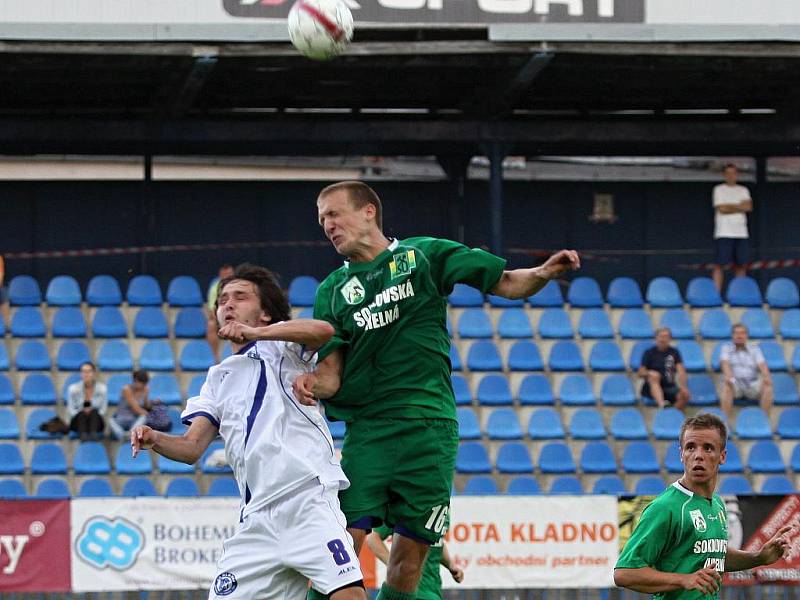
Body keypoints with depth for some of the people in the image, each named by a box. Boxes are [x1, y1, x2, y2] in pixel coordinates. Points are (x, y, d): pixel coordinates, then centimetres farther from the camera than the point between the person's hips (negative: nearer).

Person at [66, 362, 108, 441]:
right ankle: (83, 435, -62)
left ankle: (93, 434, -59)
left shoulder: (102, 388, -6)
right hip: (78, 421, 0)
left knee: (94, 412, -34)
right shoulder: (73, 388, -7)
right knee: (82, 414, -35)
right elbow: (70, 409, -2)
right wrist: (82, 412, -21)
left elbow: (103, 410, -2)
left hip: (96, 420, 0)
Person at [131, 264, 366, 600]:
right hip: (256, 519, 6)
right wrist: (155, 440, -5)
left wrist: (256, 333, -23)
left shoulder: (280, 343, 11)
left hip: (308, 495, -6)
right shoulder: (219, 378, 27)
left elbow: (324, 331, -13)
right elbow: (191, 447, 16)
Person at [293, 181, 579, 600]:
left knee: (410, 555, -1)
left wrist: (542, 274, -12)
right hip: (366, 429, 2)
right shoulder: (332, 291, 15)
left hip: (427, 423, -1)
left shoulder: (423, 255, 8)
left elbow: (505, 283, 9)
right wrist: (313, 385, -14)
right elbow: (331, 370, 9)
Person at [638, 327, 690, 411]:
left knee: (685, 395, -28)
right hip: (652, 388, -2)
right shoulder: (649, 352, 2)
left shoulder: (674, 352, 7)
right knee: (654, 376, -37)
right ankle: (661, 405, -59)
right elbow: (641, 373, -2)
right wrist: (649, 373, -26)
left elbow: (681, 371, -3)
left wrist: (683, 387, -20)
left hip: (669, 387, 2)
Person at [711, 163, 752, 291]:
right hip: (724, 233, -4)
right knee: (720, 264, -9)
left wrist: (730, 207, -6)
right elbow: (721, 209, -8)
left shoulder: (743, 190, 15)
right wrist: (739, 207, 0)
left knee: (741, 265, 3)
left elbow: (748, 207, -1)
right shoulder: (719, 189, 5)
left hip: (741, 233, 4)